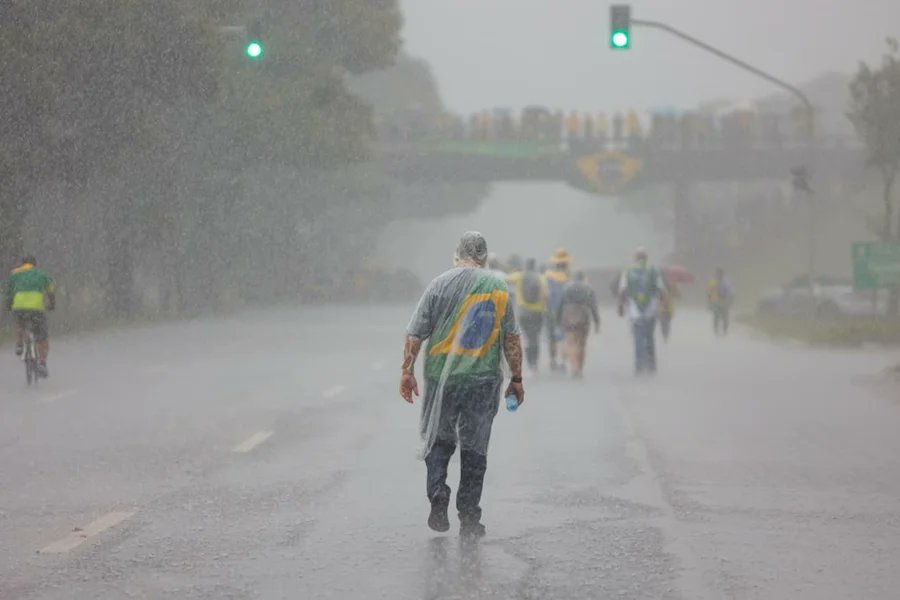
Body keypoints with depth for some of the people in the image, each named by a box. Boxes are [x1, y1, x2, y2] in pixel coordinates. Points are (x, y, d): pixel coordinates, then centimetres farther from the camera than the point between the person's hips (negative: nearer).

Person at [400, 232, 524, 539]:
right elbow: (511, 339, 4)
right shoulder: (499, 288, 2)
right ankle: (469, 518, 7)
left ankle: (438, 499, -3)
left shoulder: (441, 284, -2)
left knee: (438, 441, 14)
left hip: (441, 376, -1)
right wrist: (517, 379, 11)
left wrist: (407, 370, 2)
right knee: (475, 449, 7)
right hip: (484, 380, 1)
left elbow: (415, 334, -4)